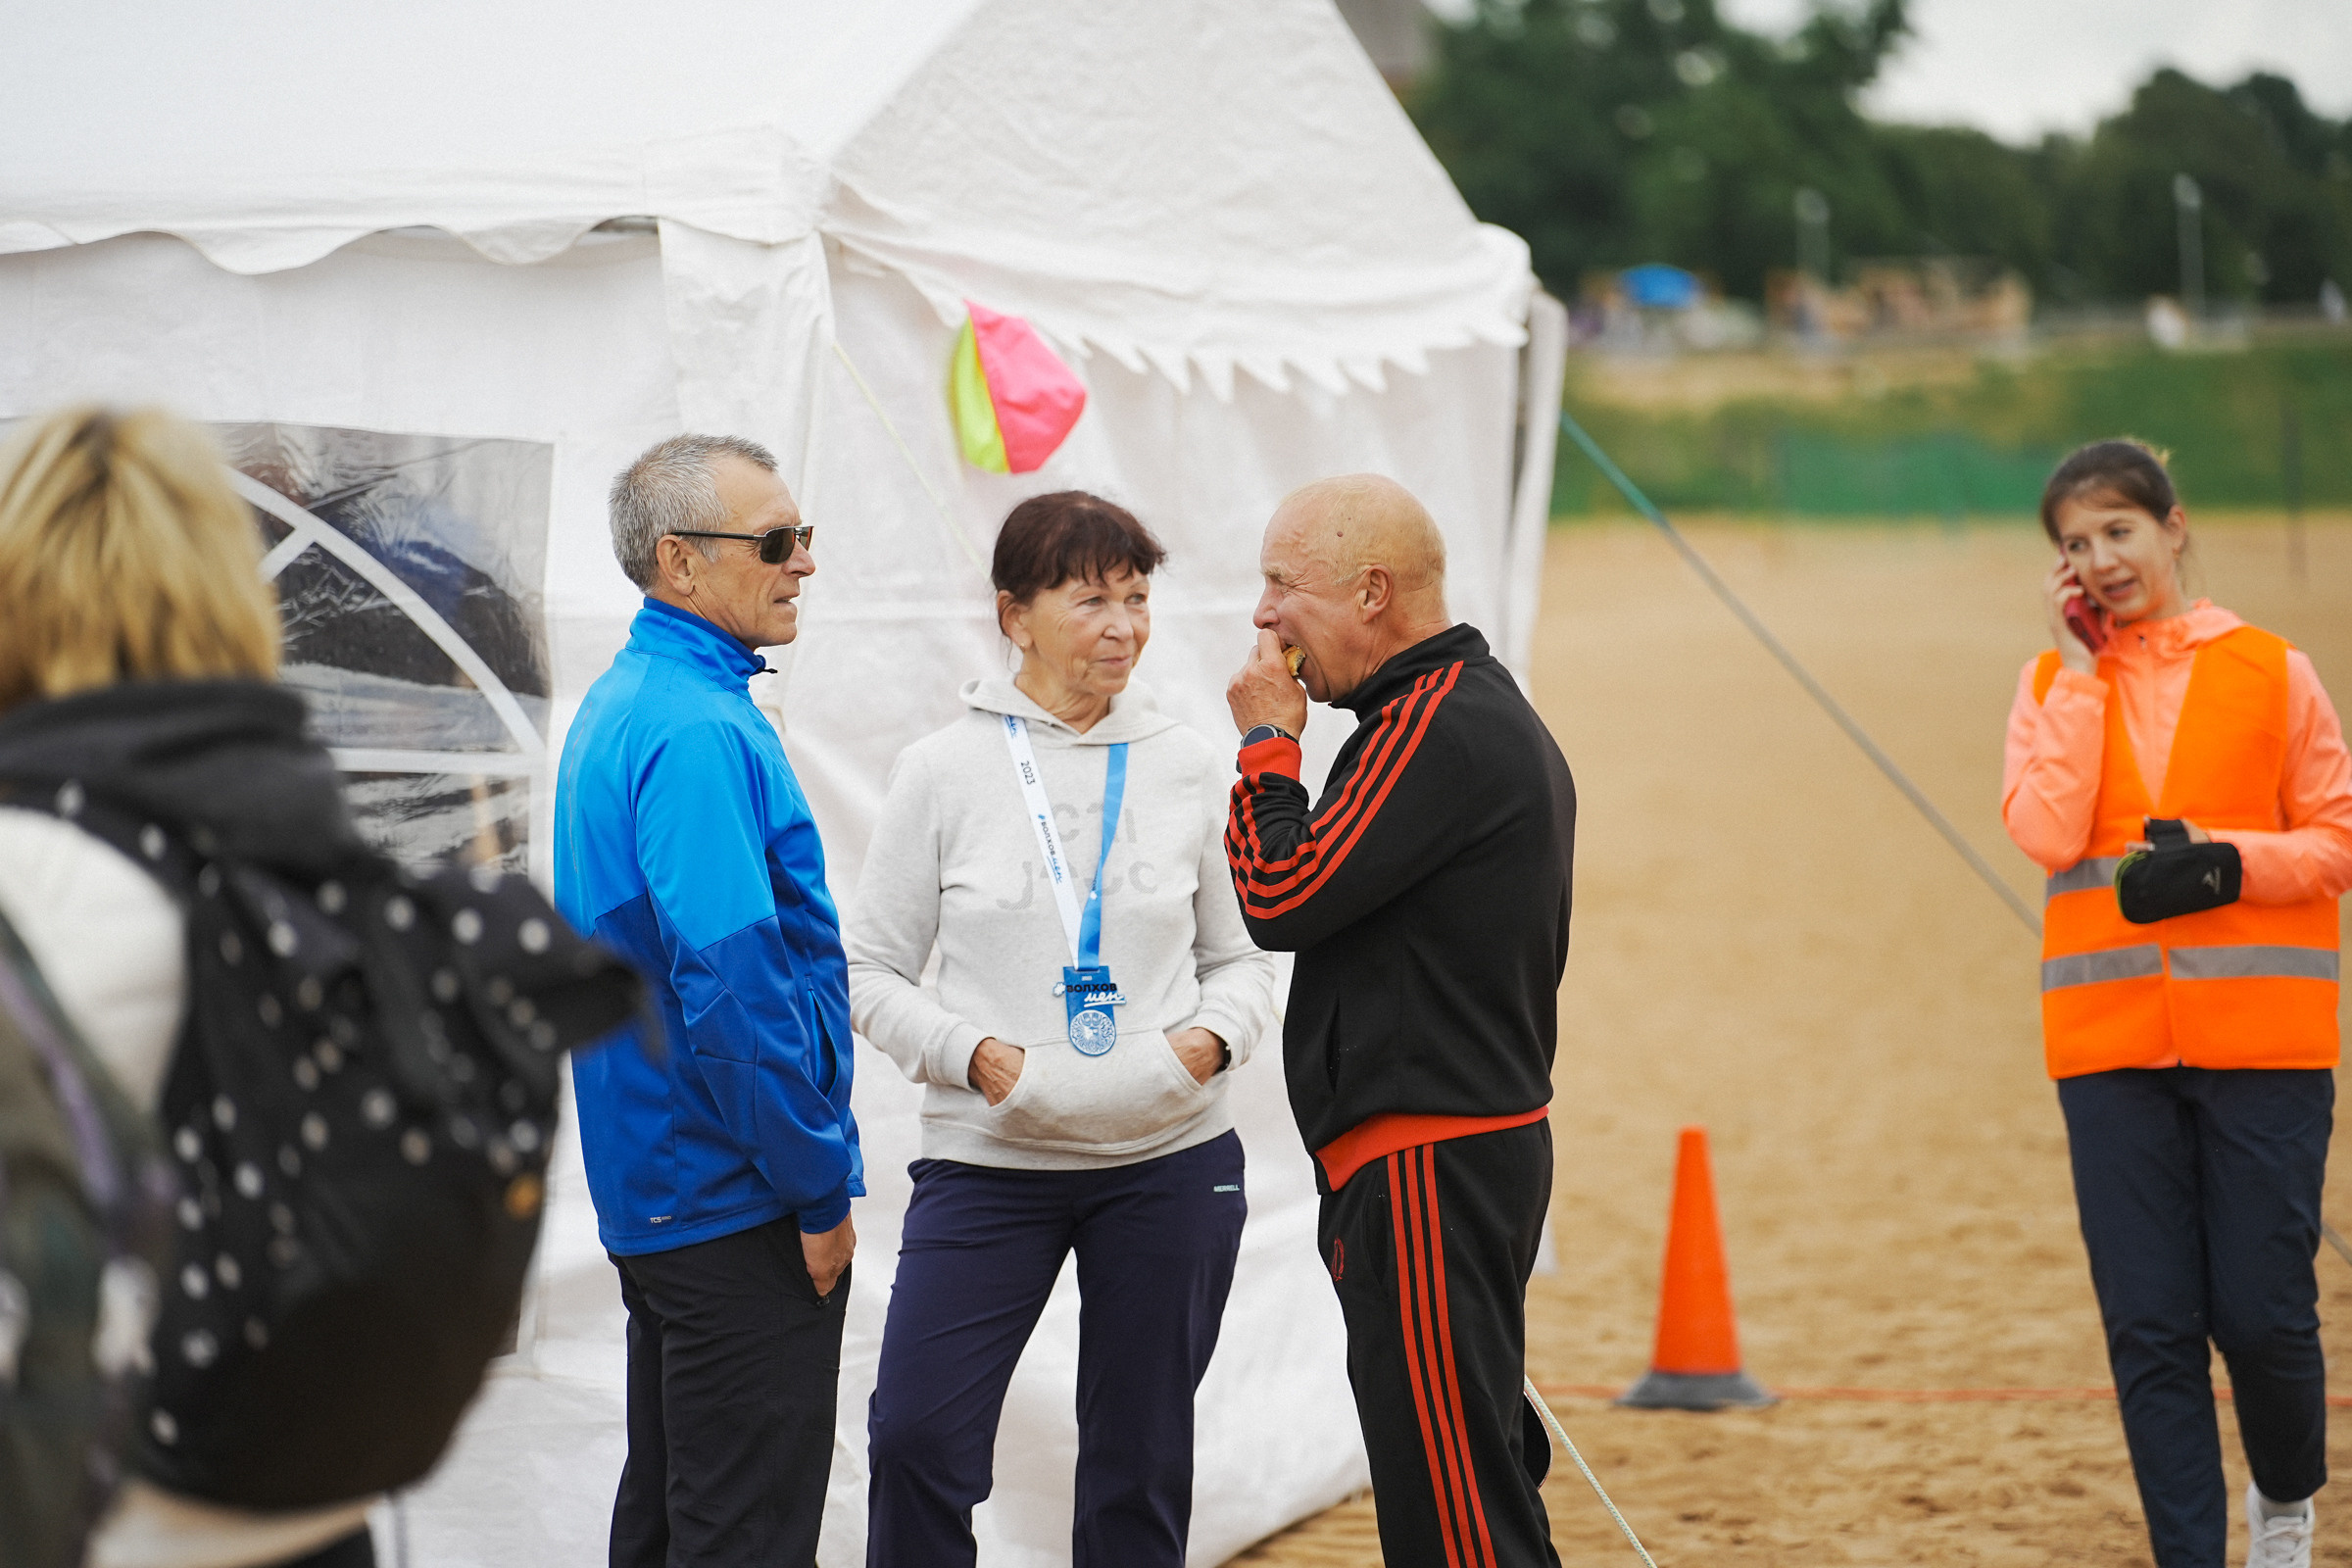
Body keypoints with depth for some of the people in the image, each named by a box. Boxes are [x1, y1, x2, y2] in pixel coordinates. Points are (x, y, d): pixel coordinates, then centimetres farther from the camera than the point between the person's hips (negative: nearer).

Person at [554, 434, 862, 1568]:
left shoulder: (620, 707, 14)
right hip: (739, 1204, -10)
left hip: (653, 1198, 10)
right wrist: (820, 1187, -18)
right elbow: (731, 979, -26)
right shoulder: (699, 732, -19)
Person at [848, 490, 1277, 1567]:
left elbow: (1244, 957, 13)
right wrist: (974, 1054, -14)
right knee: (917, 1437, -11)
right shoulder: (945, 771, -1)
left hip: (1171, 1161, 2)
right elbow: (872, 971, 2)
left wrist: (1211, 1040, -8)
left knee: (1140, 1458, 9)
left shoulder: (1186, 770, 5)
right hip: (988, 1159, -2)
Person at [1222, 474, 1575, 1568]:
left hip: (1426, 1171, -11)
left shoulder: (1438, 727, -15)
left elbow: (1280, 897, -19)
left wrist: (1267, 742, -5)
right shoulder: (1491, 716, 18)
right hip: (1489, 1143, 11)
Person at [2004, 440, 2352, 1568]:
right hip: (2112, 1039, 2)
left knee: (2261, 1312, -2)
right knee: (2150, 1327, -1)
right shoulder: (2055, 683, 8)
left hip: (2259, 1034, -2)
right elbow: (2049, 833, -9)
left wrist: (2230, 857, -15)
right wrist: (2082, 668, -5)